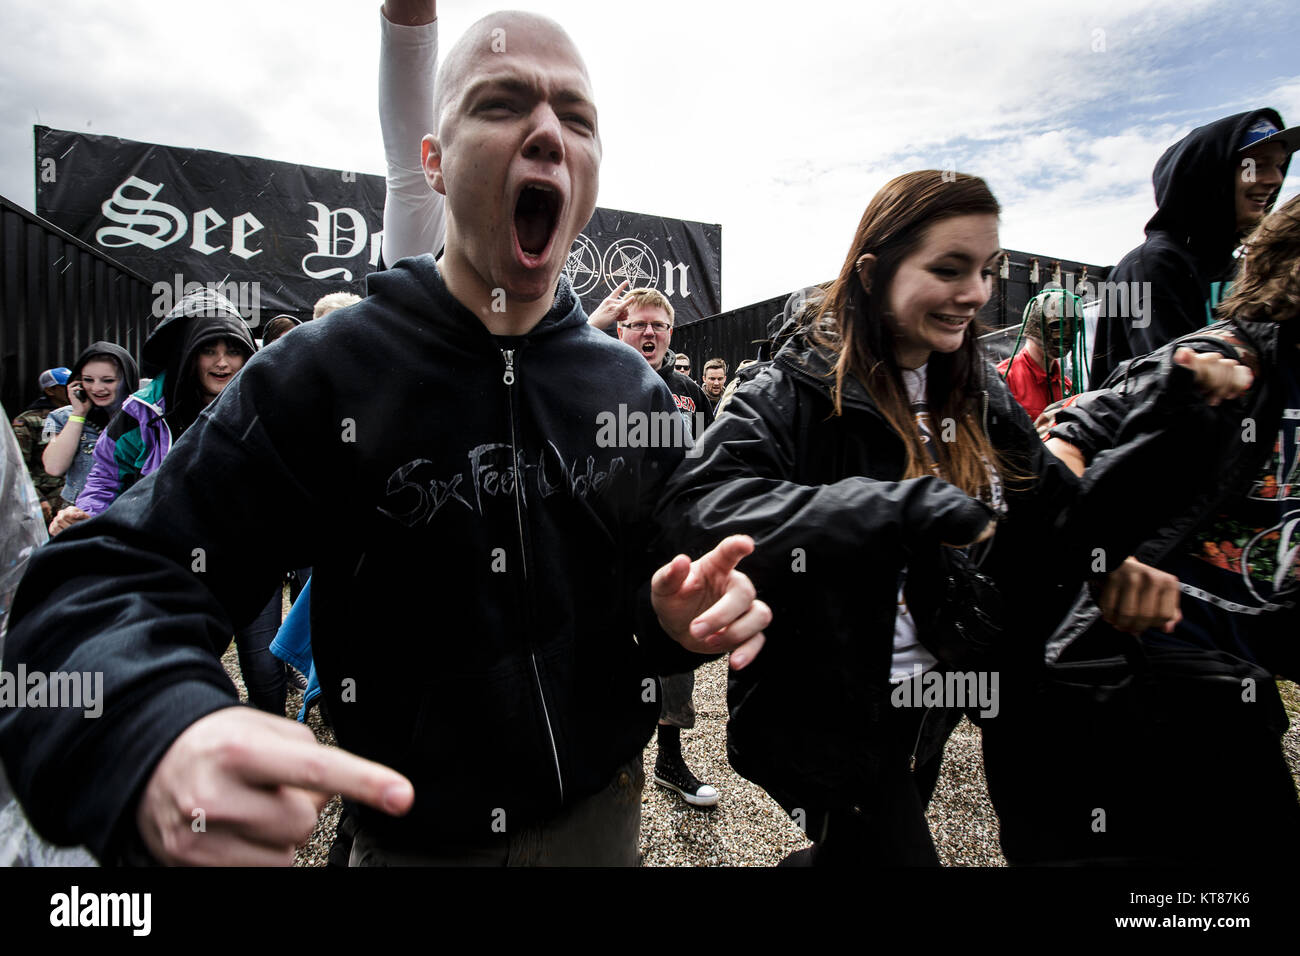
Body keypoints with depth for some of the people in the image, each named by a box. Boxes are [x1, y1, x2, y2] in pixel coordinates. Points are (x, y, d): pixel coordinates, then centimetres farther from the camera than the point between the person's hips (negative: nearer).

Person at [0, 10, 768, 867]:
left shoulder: (632, 389, -5)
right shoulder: (320, 375, -16)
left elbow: (659, 586, 4)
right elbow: (111, 580, -15)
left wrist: (681, 619, -18)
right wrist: (154, 739, -36)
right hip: (416, 835, -2)